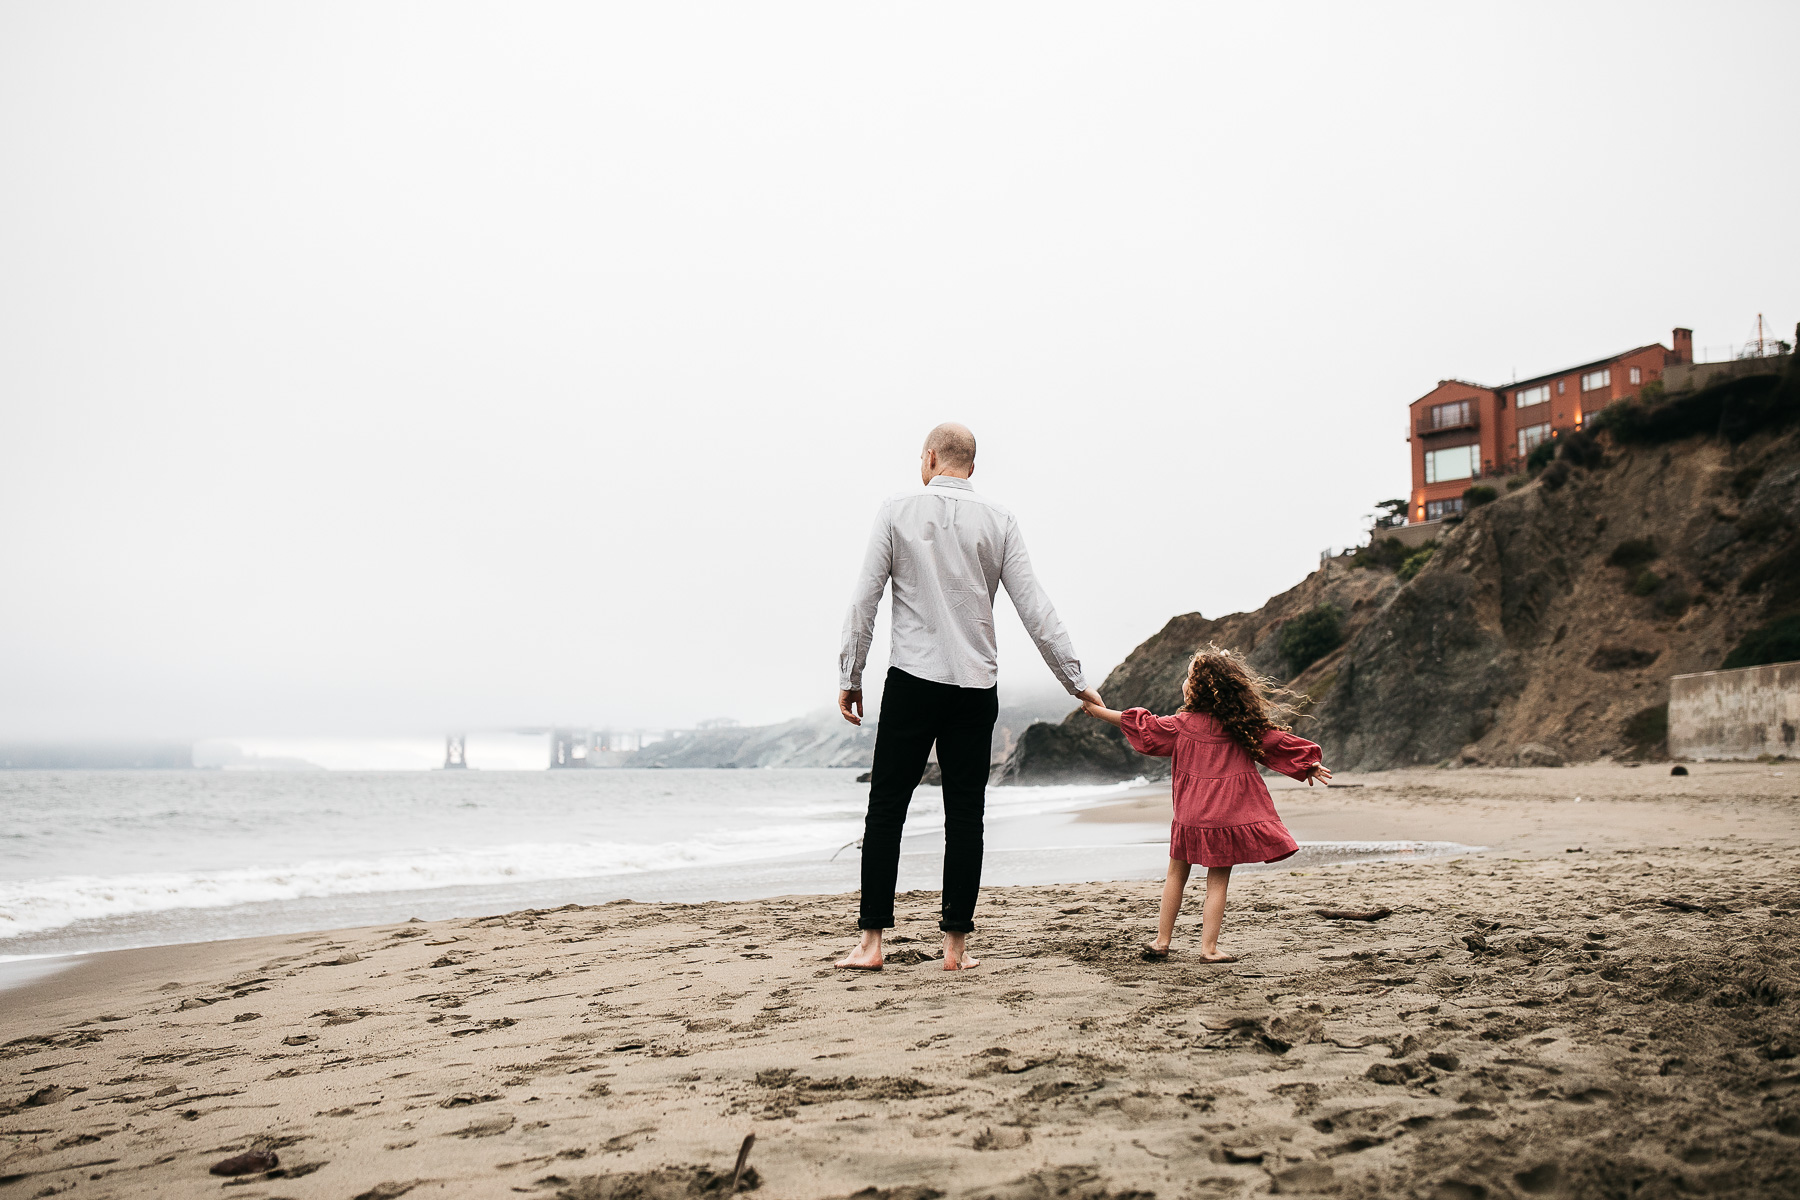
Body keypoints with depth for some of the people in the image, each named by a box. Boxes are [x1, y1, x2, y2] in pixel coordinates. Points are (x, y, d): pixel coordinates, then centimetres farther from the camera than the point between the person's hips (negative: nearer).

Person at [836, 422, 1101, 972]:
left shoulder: (897, 511, 1)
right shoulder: (998, 520, 5)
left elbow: (863, 601, -2)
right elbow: (1034, 608, 2)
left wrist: (849, 678, 5)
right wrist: (1076, 681, 8)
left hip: (912, 680, -1)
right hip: (976, 686, 2)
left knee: (885, 809, 4)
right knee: (965, 815, 6)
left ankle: (870, 942, 4)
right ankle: (956, 945, 9)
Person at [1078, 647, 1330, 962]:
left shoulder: (1182, 725, -5)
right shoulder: (1244, 725, -2)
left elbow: (1143, 727, 2)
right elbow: (1277, 742, 7)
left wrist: (1099, 711, 12)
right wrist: (1308, 765, 21)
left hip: (1192, 814, 0)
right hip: (1230, 814, 0)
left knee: (1177, 873, 15)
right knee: (1218, 880, 6)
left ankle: (1162, 941, 18)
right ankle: (1209, 948, 3)